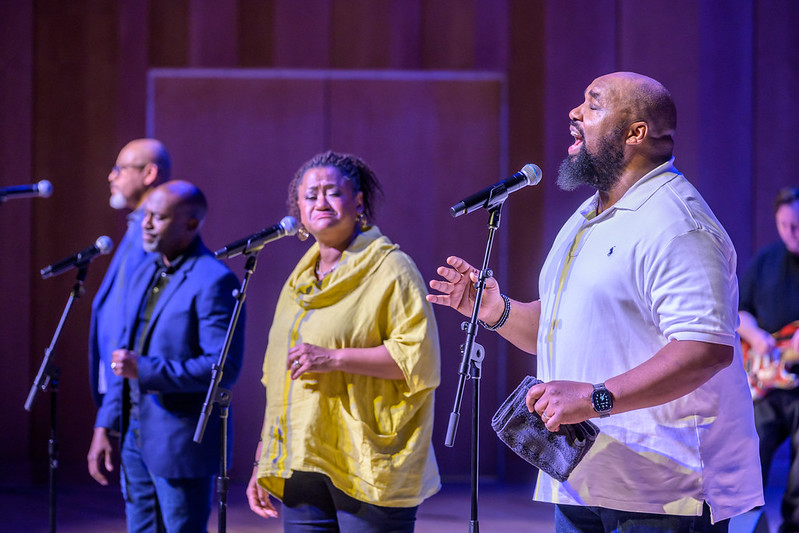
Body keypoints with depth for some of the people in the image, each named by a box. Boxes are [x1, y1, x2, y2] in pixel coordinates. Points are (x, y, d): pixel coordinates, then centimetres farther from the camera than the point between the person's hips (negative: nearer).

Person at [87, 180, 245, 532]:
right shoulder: (145, 273, 12)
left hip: (181, 445, -8)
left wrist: (144, 370, -24)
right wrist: (104, 426, 14)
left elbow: (224, 367, -22)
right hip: (136, 437, 8)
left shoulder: (213, 281, -16)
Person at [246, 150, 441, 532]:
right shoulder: (300, 281, 19)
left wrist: (333, 358, -18)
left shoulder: (390, 269, -2)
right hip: (301, 468, 6)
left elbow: (420, 356, -13)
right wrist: (262, 462, 19)